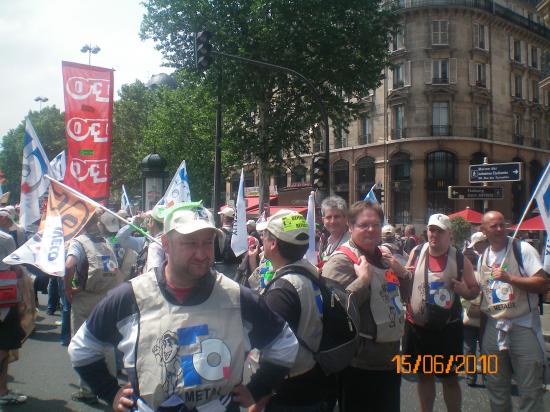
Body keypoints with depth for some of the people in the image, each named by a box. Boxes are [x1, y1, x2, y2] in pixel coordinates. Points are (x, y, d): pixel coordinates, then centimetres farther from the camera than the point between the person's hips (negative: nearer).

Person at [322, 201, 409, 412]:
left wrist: (402, 273, 2)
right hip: (359, 363, -8)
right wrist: (363, 278, -27)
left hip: (391, 358, 8)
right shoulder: (341, 260, -16)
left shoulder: (385, 257, 9)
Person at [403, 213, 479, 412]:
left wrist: (464, 290, -17)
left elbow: (475, 290, 4)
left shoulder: (460, 259, -4)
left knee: (449, 378, 11)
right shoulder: (416, 253, 0)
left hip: (448, 328, -2)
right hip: (417, 326, 2)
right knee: (424, 375, 16)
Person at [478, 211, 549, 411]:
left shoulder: (522, 249, -7)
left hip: (523, 325, -5)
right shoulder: (483, 258, 10)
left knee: (530, 391, 0)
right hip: (493, 327, 5)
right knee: (496, 389, 16)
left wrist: (509, 278, -23)